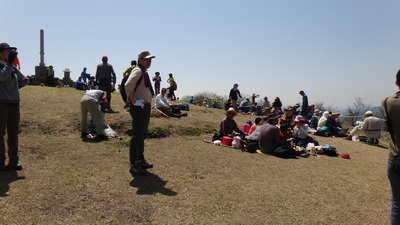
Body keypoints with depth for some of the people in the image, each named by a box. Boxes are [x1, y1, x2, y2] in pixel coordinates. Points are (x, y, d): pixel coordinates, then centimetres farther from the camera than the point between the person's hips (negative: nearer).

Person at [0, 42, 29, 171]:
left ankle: (13, 161, 17)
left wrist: (16, 87, 10)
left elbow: (25, 80, 25)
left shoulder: (13, 68, 15)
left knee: (13, 134, 9)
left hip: (14, 104, 7)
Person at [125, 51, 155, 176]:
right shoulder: (137, 71, -14)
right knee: (137, 136, -6)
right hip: (139, 108, -10)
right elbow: (128, 86, -30)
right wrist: (133, 101, -25)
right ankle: (134, 165, 2)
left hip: (146, 107, 10)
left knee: (142, 135, 18)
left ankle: (140, 160, 32)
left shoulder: (144, 72, 16)